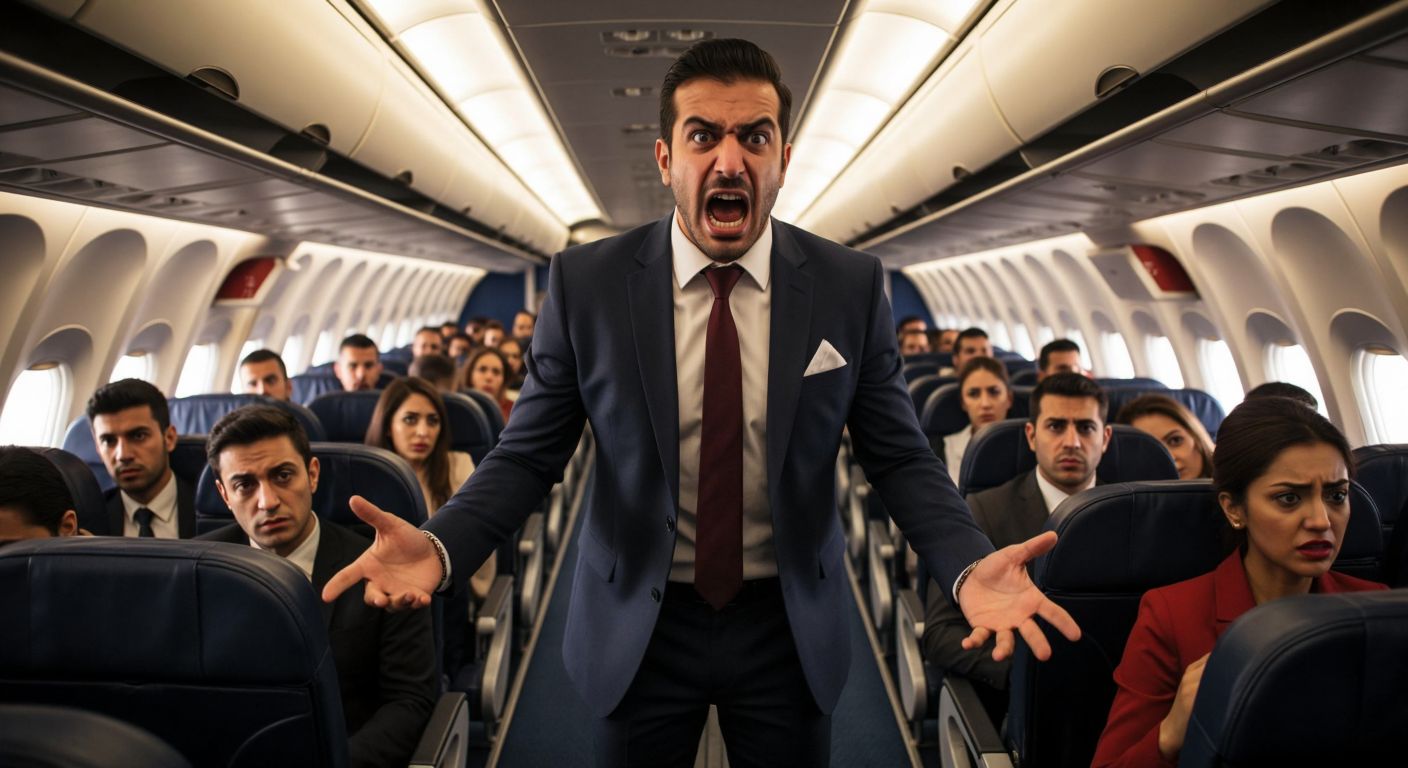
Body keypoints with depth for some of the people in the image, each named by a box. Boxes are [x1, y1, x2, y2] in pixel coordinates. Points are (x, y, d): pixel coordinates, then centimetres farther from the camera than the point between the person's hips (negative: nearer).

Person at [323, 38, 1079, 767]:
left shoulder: (852, 286, -9)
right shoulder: (585, 282, -10)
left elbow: (899, 456, -5)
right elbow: (528, 453, -6)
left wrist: (968, 565, -22)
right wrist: (439, 546, -24)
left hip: (790, 627, 1)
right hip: (635, 626, 0)